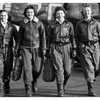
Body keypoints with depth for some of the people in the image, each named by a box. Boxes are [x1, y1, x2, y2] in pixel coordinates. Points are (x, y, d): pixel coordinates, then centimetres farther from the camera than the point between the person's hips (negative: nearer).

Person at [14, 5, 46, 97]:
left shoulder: (39, 23, 1)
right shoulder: (23, 24, 5)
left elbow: (43, 36, 1)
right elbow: (19, 37, 11)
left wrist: (44, 48, -5)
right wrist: (17, 49, 10)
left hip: (37, 48, 0)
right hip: (26, 48, 0)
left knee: (37, 69, 1)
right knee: (27, 68, -10)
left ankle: (34, 81, 35)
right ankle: (28, 90, -2)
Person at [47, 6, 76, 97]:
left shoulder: (69, 24, 7)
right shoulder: (52, 25, 7)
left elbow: (72, 37, 7)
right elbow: (48, 38, 11)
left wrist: (74, 49, 0)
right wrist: (47, 50, 8)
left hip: (66, 47, 1)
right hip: (55, 48, -1)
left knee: (67, 70, -1)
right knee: (59, 69, -10)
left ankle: (64, 83, 31)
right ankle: (60, 90, -4)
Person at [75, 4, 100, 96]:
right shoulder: (79, 24, 12)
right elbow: (76, 37, 14)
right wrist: (76, 49, 11)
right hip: (84, 47, -1)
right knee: (88, 67, -9)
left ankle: (92, 80, 30)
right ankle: (91, 88, -8)